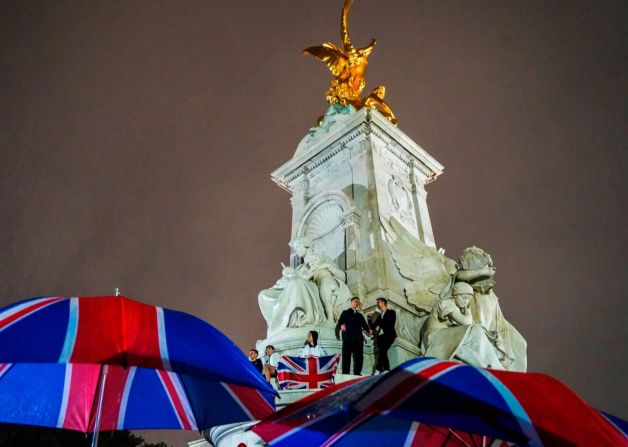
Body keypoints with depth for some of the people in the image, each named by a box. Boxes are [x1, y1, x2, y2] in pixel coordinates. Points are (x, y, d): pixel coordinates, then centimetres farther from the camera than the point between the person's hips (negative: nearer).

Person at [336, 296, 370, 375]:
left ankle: (357, 374, 4)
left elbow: (364, 325, 12)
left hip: (358, 339, 4)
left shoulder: (360, 315, 25)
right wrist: (341, 325, -23)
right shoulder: (345, 312, 14)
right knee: (346, 358, -6)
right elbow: (339, 322, 0)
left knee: (359, 358, -1)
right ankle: (345, 374, -5)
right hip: (348, 339, -4)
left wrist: (369, 330, -8)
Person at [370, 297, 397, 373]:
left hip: (388, 336, -5)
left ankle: (378, 369, -25)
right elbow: (373, 327, 18)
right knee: (383, 353, -9)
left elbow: (390, 324, -6)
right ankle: (387, 371, -7)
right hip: (380, 336, 5)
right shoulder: (379, 316, 24)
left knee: (382, 351, -22)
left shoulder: (391, 312, 8)